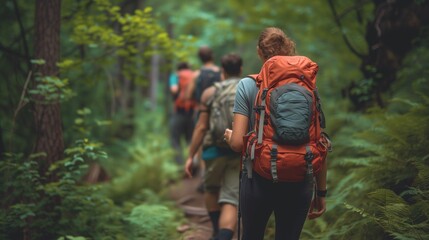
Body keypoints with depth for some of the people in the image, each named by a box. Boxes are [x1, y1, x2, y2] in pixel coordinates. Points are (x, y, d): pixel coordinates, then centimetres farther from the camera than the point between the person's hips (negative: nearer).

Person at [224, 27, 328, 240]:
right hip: (298, 184, 1)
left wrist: (228, 135, 13)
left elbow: (238, 143, -11)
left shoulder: (248, 86, -5)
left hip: (258, 180, -1)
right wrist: (321, 192, 8)